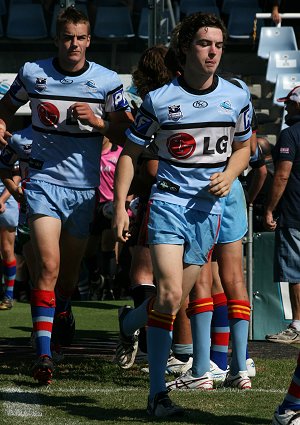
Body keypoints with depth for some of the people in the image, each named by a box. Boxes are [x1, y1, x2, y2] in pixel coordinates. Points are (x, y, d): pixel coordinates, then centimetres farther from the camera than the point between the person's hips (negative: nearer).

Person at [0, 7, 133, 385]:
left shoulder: (107, 81, -1)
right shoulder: (33, 73, 1)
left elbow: (128, 134, 3)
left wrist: (97, 121, -14)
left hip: (85, 186, 2)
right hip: (44, 180, -2)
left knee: (70, 267, 15)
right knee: (49, 265, -17)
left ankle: (62, 310, 50)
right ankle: (43, 353, -21)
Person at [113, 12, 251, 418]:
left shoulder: (236, 98, 4)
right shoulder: (159, 99, -4)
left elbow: (243, 146, 19)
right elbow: (130, 151, 4)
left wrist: (229, 176, -1)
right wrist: (120, 206, -2)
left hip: (209, 206, 4)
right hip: (168, 201, -3)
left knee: (181, 296, 5)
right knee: (170, 295, -17)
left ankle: (133, 316, 39)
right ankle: (157, 392, -9)